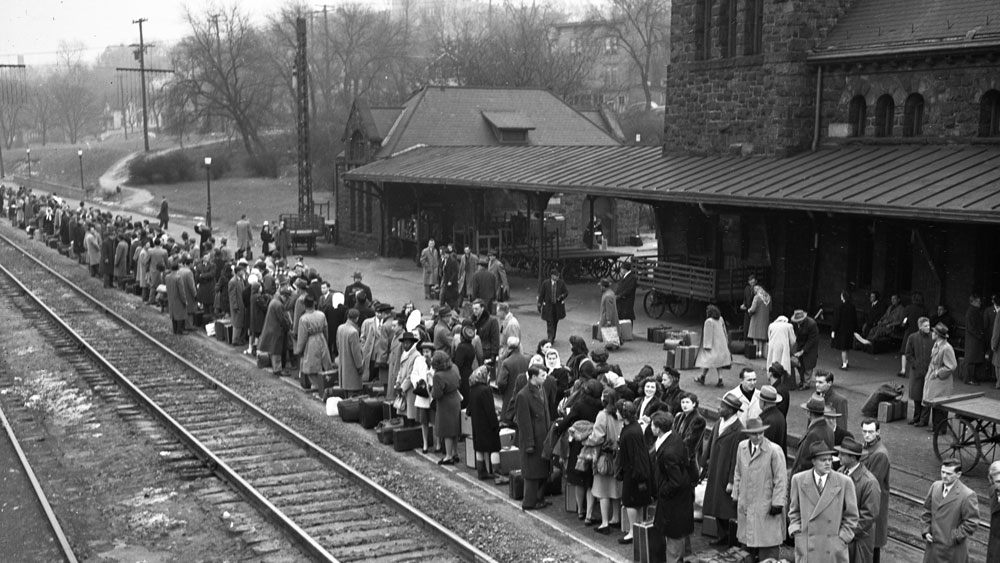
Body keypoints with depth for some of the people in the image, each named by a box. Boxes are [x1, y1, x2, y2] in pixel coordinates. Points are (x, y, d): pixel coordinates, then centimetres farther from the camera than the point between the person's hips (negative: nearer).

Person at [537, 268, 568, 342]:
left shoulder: (561, 283, -1)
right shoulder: (545, 283, -5)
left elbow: (566, 292, 4)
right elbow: (541, 294, 1)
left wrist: (561, 297, -17)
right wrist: (539, 305, 0)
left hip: (558, 306, 3)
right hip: (548, 306, -3)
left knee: (555, 322, 13)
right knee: (550, 322, -10)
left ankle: (552, 338, 28)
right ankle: (550, 338, -14)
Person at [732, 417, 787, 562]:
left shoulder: (774, 450, -13)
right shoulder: (742, 447, 4)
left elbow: (781, 479, -10)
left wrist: (777, 503, -11)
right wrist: (736, 495, 13)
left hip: (766, 506, -5)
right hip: (746, 504, 5)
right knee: (748, 542, 10)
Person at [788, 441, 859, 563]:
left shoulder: (844, 482, -2)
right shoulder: (798, 480, 3)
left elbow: (851, 516, 5)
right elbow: (794, 510, 14)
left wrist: (842, 538, -2)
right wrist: (796, 529, 1)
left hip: (834, 547, -1)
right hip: (806, 546, 1)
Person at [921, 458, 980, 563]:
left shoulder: (967, 495, -17)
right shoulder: (935, 486, 2)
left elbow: (972, 523, -14)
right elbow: (927, 511, 12)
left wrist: (954, 537, -14)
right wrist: (925, 531, 2)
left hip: (953, 548, -5)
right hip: (933, 544, 6)